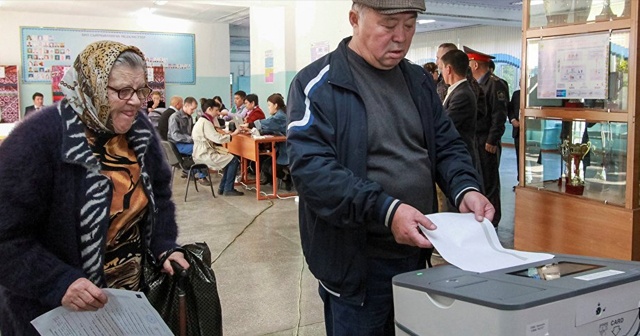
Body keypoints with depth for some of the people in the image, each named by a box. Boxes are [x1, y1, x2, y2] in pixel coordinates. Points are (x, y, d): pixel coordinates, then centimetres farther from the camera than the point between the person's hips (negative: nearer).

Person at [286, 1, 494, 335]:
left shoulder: (418, 80, 8)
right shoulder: (318, 84, -12)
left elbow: (446, 144, 12)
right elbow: (311, 168, -21)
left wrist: (465, 189, -9)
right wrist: (384, 210, -31)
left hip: (416, 254, 6)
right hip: (355, 263, -6)